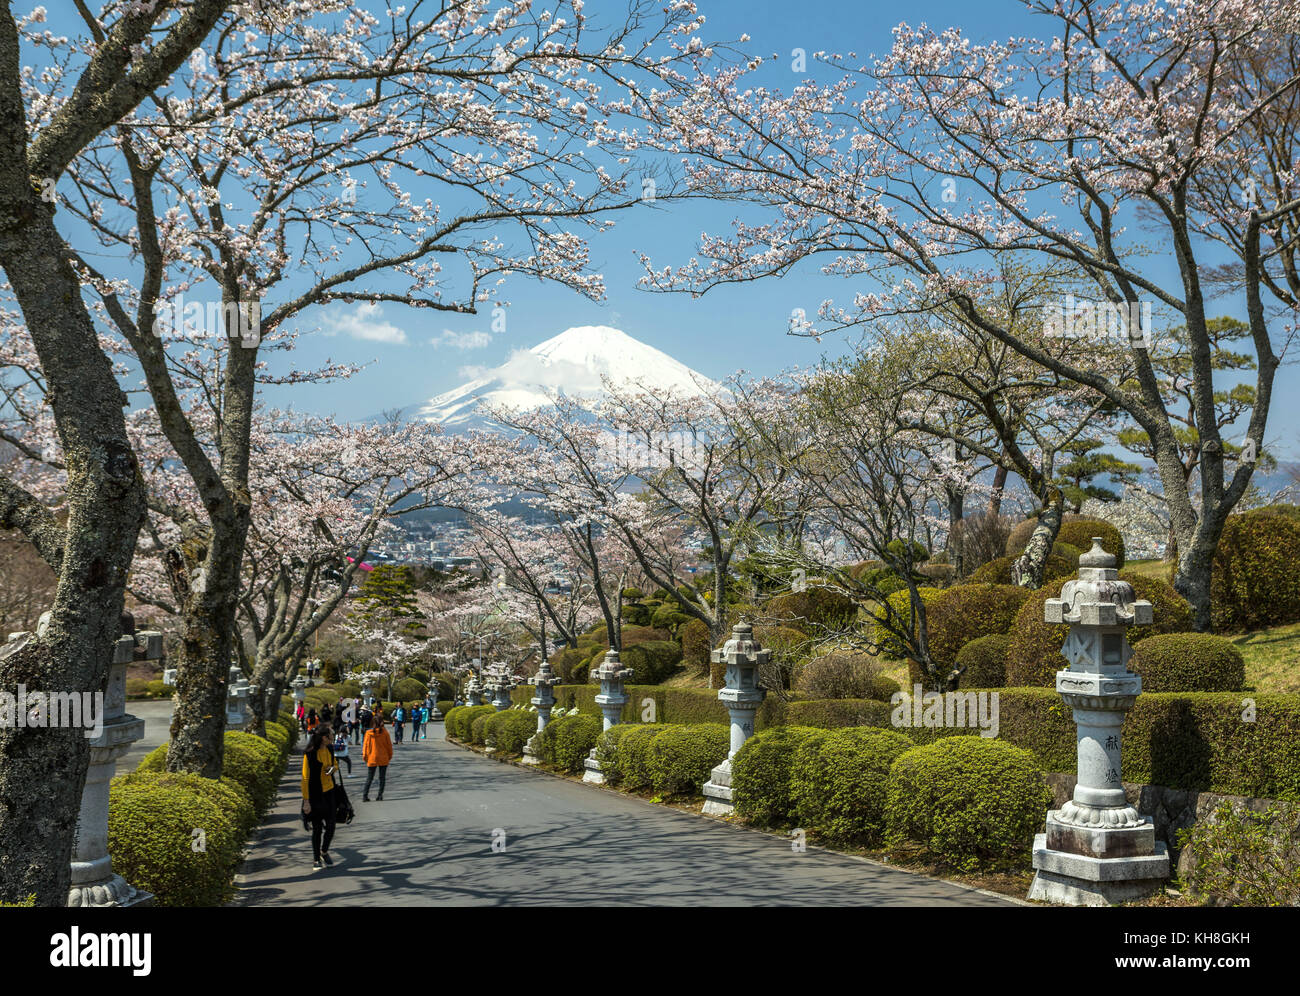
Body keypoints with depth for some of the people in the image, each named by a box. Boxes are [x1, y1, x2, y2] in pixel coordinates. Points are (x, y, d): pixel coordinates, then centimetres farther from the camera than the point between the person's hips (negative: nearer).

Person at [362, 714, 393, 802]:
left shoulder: (368, 733, -9)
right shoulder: (385, 732, -9)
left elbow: (366, 746, -2)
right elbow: (389, 745, -1)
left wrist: (364, 756, 9)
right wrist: (390, 755, 12)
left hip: (372, 758, 0)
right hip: (383, 759, 0)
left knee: (369, 778, 9)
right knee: (382, 777, 9)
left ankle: (365, 796, 4)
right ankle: (380, 796, 7)